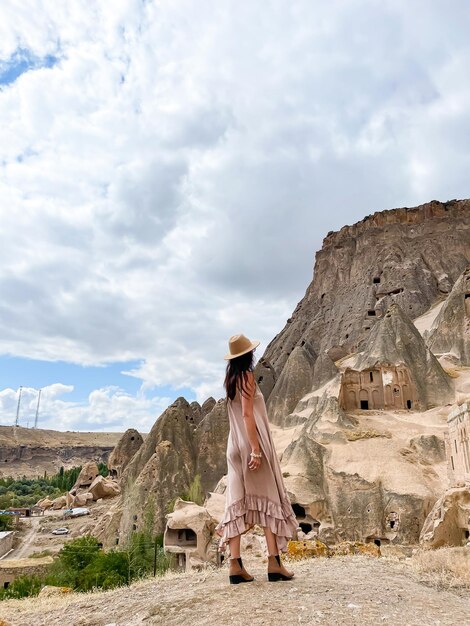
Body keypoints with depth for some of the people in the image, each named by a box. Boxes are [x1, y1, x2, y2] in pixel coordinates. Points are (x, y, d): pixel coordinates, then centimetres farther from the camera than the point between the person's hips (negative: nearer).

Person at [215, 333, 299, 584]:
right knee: (268, 499, 0)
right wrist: (256, 450, -20)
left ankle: (235, 565, 3)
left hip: (235, 445, 7)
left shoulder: (230, 378, 14)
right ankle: (274, 563, 0)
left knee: (238, 502, 4)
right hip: (251, 443, -7)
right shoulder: (247, 376, -9)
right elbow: (247, 414, -17)